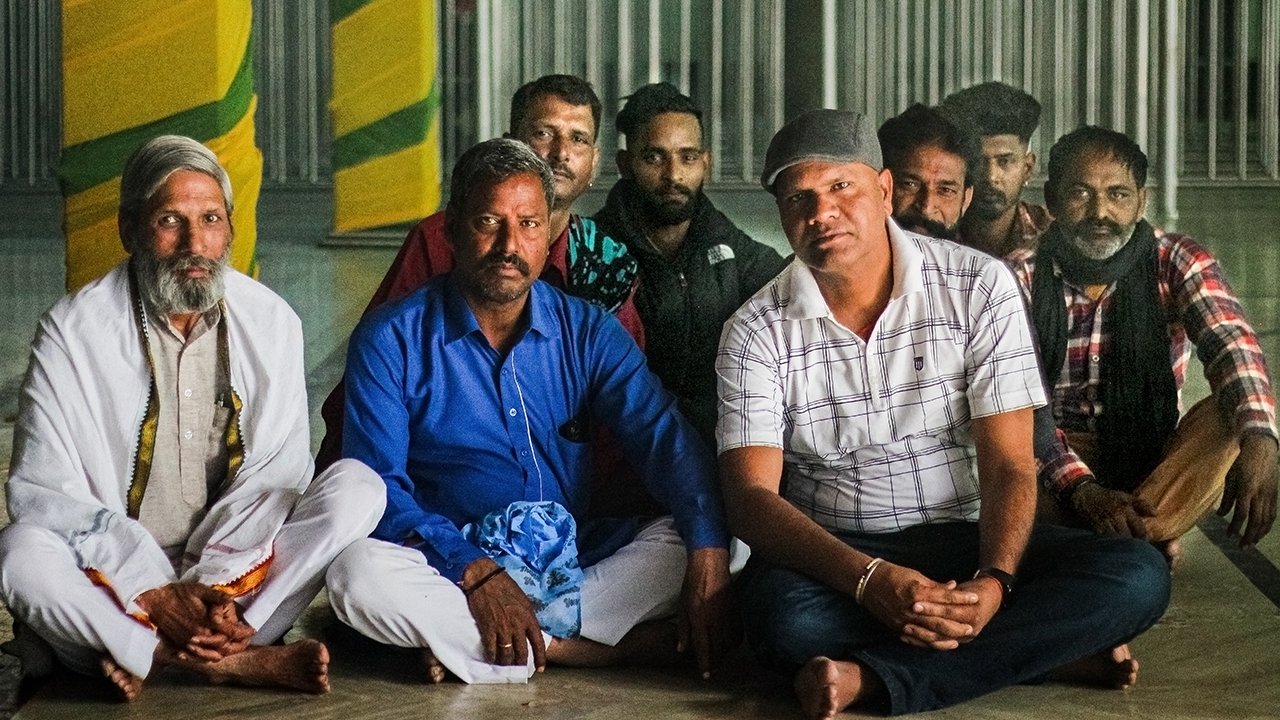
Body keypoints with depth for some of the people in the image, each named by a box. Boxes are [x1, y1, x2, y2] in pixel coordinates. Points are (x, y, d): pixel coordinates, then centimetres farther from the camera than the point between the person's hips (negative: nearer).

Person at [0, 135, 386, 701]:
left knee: (357, 485, -19)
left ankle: (148, 656, -29)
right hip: (112, 581, -2)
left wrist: (215, 585, -21)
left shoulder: (271, 322, 2)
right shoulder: (73, 331, -5)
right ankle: (245, 660, -30)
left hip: (235, 576, 3)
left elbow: (277, 474, -3)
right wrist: (155, 596, -22)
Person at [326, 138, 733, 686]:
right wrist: (475, 573, -25)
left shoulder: (586, 332, 4)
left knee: (685, 543, -20)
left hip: (575, 564, 3)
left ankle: (461, 645, -25)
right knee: (358, 574, -33)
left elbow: (665, 439, -7)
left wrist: (709, 554, -26)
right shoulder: (391, 338, -3)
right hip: (448, 568, -3)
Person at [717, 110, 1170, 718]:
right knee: (779, 614, -38)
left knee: (1137, 576, -24)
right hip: (836, 557, -1)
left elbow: (1009, 467, -6)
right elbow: (751, 496, -13)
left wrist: (994, 582, -28)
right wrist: (870, 579, -31)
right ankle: (1047, 651, -22)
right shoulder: (756, 332, -4)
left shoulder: (979, 286, -3)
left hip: (966, 542, 2)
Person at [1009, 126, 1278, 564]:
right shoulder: (1020, 278, -8)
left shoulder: (1177, 264, -3)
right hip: (1053, 469, -1)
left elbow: (1231, 345, -21)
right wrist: (1084, 490, -36)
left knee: (1230, 414, -27)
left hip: (1155, 469, 2)